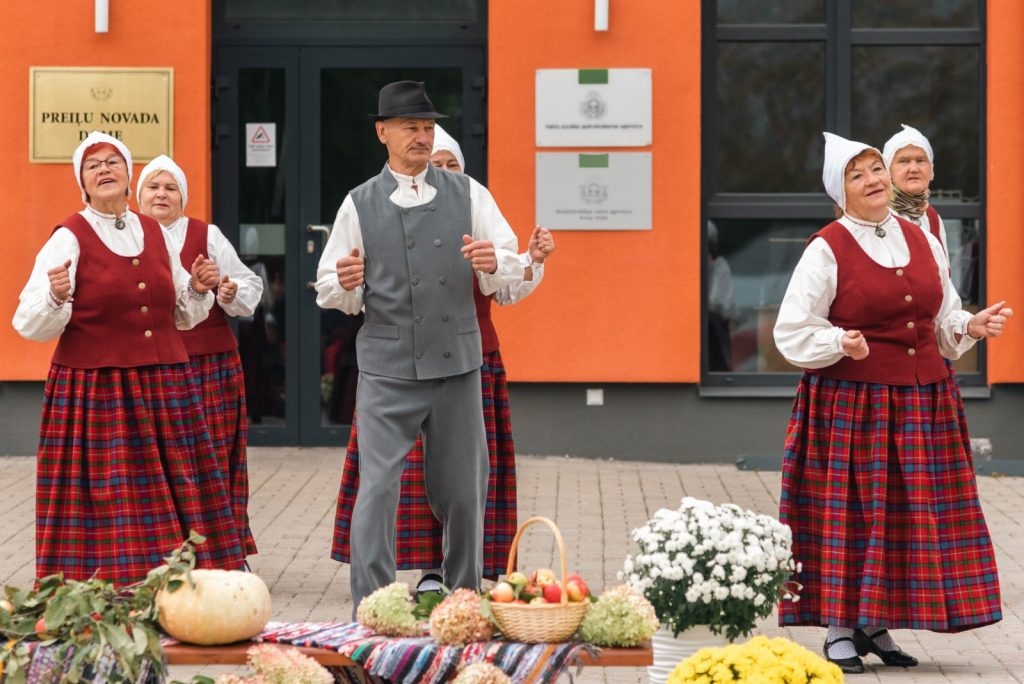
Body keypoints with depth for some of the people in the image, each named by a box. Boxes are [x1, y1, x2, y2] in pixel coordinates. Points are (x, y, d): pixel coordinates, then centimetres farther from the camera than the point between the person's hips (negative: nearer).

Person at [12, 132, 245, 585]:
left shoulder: (154, 232, 13)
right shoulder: (70, 238, -3)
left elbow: (181, 317, 21)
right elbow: (31, 325, -9)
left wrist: (198, 289, 3)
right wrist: (56, 298, -27)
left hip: (163, 391, 5)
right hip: (95, 391, -5)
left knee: (174, 495, 2)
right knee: (107, 509, -7)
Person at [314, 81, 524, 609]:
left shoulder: (468, 195, 9)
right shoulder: (359, 205, 4)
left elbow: (509, 276, 5)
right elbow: (330, 294, 6)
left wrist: (493, 263, -17)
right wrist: (344, 284, -16)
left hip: (457, 367, 2)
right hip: (386, 372, -2)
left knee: (462, 492, 9)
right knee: (377, 490, -10)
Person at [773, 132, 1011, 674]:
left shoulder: (922, 242, 10)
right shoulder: (826, 250, -7)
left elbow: (942, 321, 17)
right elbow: (792, 333, -8)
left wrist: (972, 326, -3)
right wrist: (841, 343, -24)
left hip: (923, 405, 5)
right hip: (849, 404, -5)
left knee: (909, 517, 6)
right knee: (849, 515, -2)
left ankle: (876, 625, 17)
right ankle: (840, 629, 7)